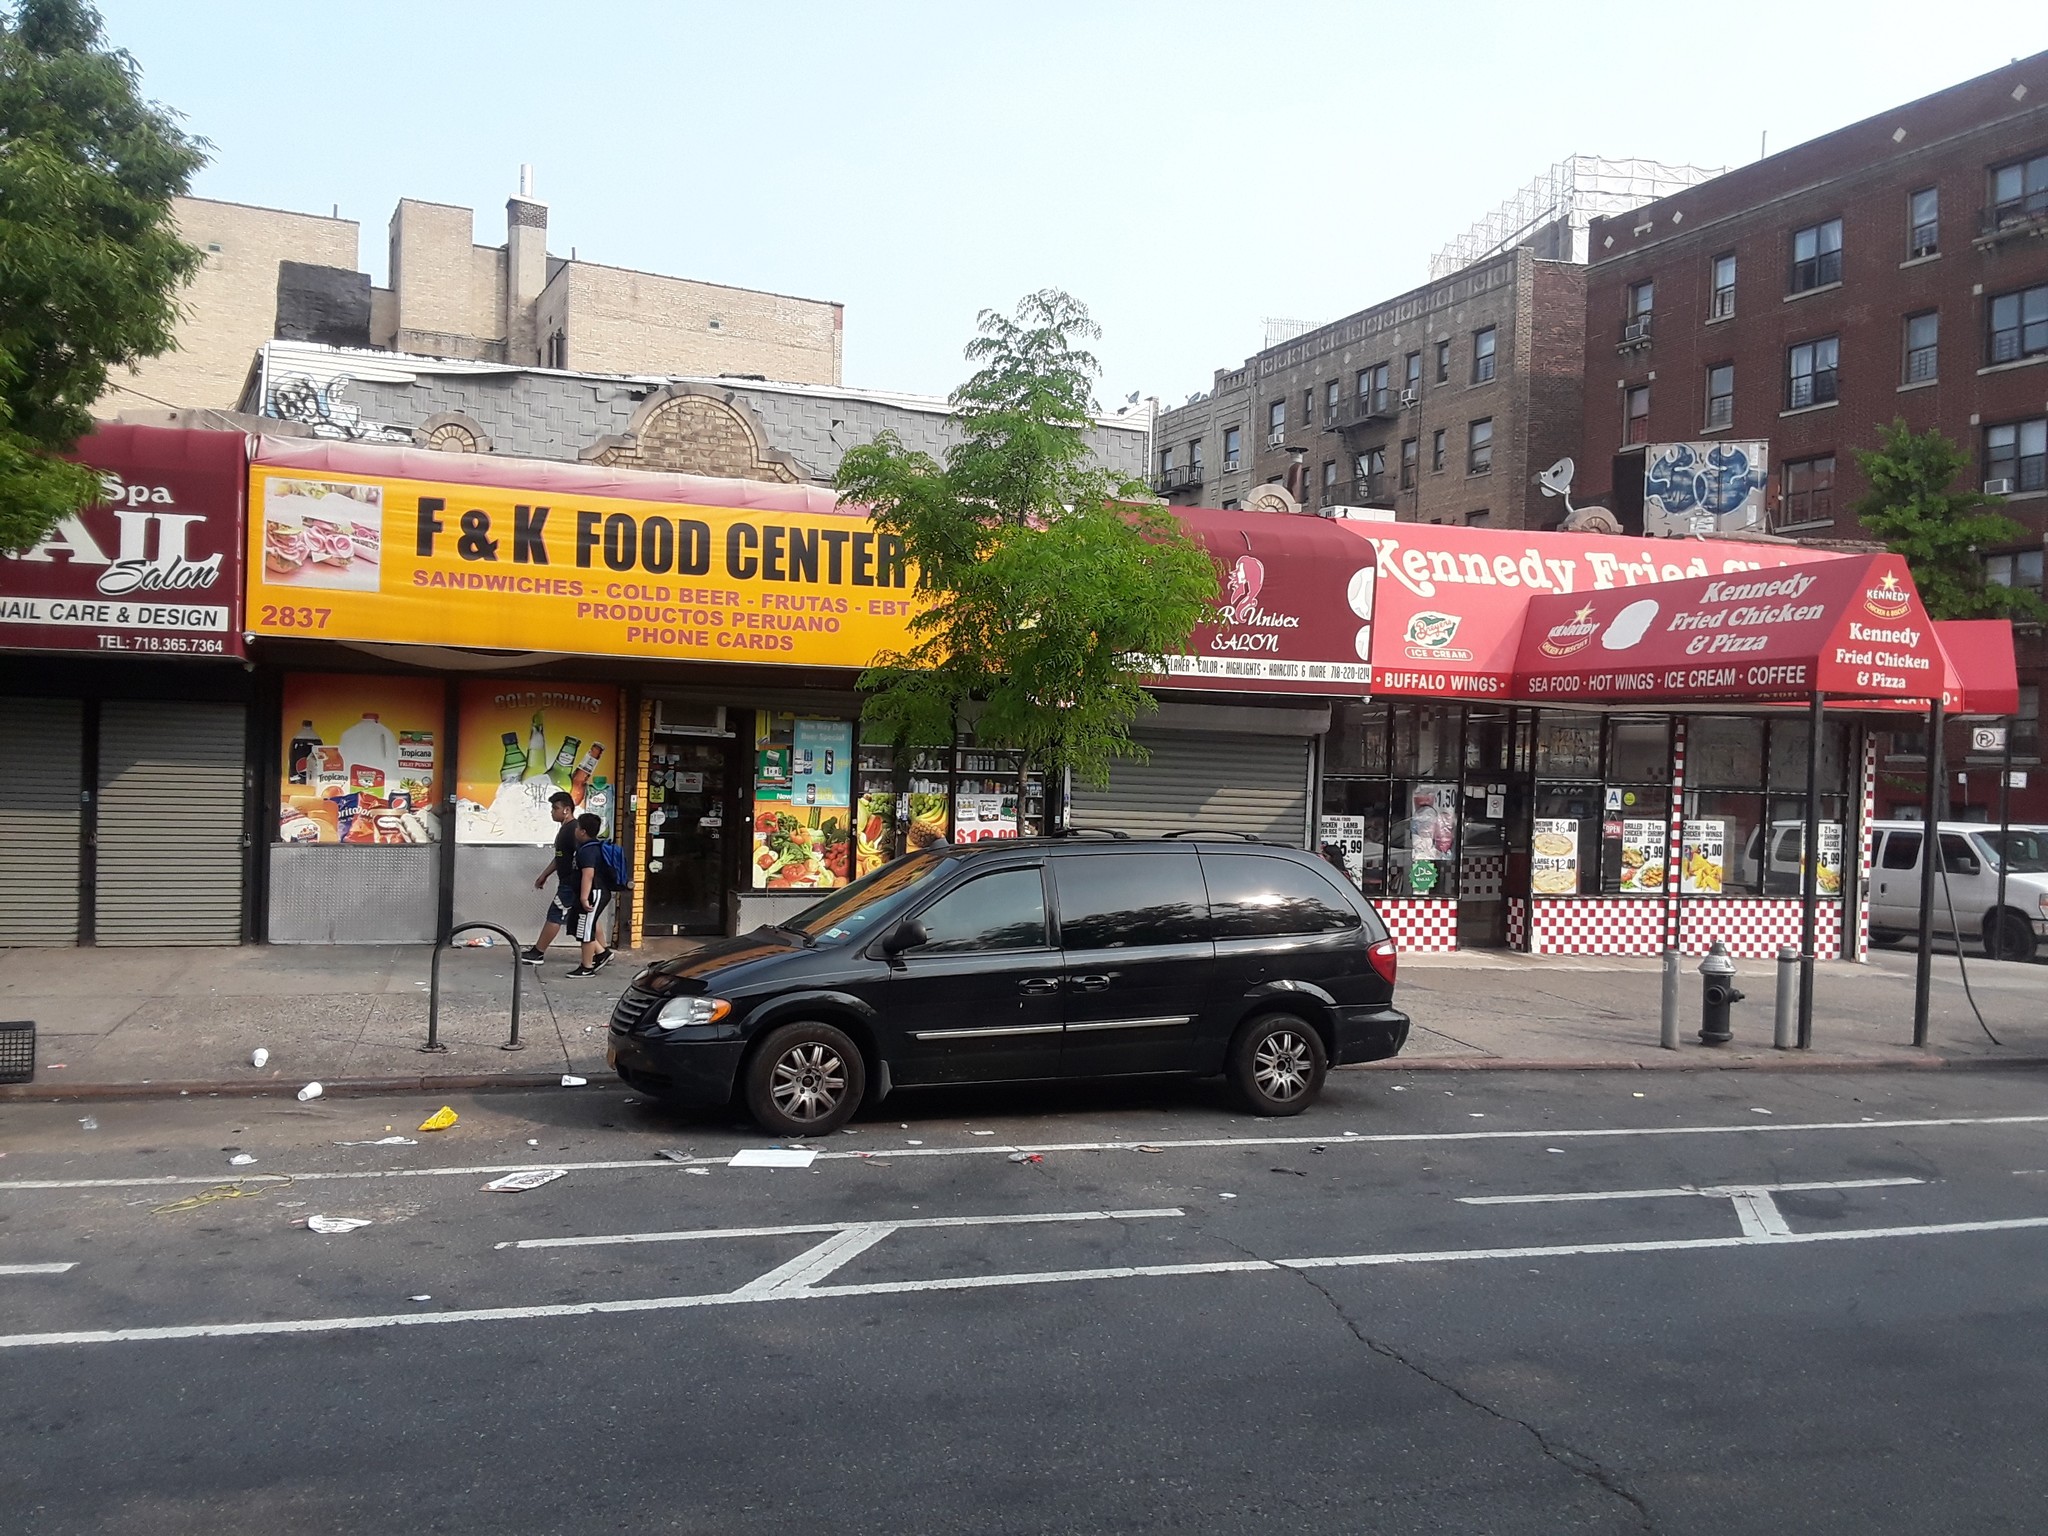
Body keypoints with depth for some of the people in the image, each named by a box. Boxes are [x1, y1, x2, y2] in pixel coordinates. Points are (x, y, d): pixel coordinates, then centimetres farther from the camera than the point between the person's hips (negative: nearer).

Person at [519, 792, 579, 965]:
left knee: (555, 916, -2)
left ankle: (537, 953, 6)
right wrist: (544, 875, 27)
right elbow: (560, 857, 25)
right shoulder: (566, 829, 15)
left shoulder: (573, 829, -18)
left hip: (571, 883, -10)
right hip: (569, 882, 10)